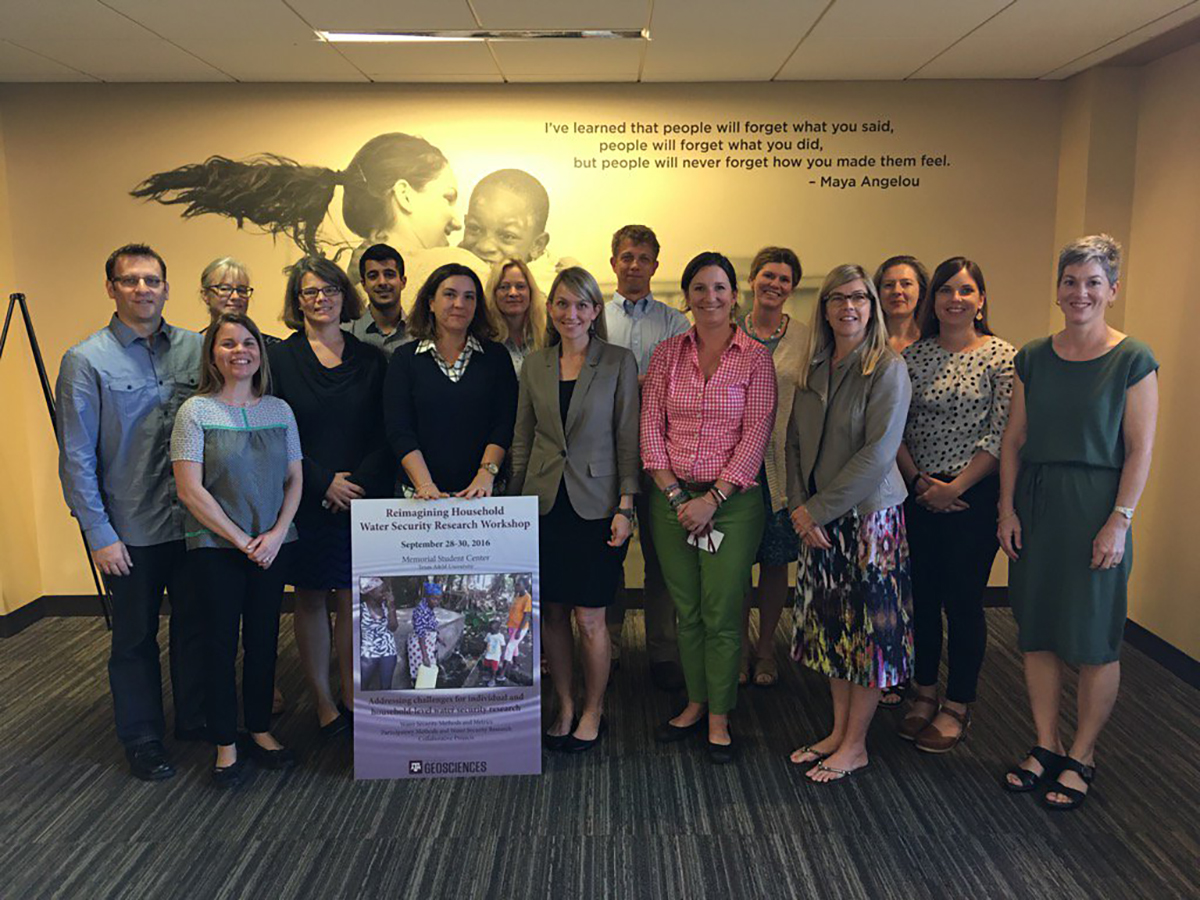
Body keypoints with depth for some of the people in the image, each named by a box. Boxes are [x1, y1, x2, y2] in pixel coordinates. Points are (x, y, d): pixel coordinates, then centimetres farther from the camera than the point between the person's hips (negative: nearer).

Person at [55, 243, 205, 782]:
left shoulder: (194, 348, 2)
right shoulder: (86, 361, -7)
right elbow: (76, 458, -7)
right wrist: (99, 534, -10)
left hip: (193, 520, 3)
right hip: (131, 529, -3)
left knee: (195, 626, 15)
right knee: (135, 637, 12)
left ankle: (195, 720, 35)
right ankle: (142, 740, 29)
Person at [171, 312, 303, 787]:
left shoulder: (279, 410, 5)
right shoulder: (196, 411, -6)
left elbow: (294, 480, 6)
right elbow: (190, 489, -11)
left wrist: (276, 534, -8)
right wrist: (240, 540, -12)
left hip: (271, 546, 3)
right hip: (215, 547, -3)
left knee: (264, 640, 11)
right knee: (221, 643, 5)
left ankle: (260, 730, 28)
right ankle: (226, 744, 19)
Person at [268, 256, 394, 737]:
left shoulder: (371, 359, 7)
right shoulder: (279, 358, 1)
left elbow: (386, 435, 3)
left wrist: (360, 482, -11)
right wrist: (324, 482, -12)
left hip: (364, 496, 2)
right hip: (306, 500, -1)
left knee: (353, 597, 6)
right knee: (311, 598, 6)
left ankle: (351, 696, 19)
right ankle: (323, 701, 18)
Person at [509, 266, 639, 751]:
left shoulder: (619, 362, -1)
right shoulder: (534, 365, 8)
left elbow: (628, 439, -3)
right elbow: (522, 440, 12)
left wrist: (625, 506, -8)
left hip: (595, 505, -3)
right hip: (544, 503, 3)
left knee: (589, 618, 0)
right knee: (552, 613, 9)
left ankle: (592, 711, 21)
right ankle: (564, 707, 26)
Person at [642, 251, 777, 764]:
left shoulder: (755, 357, -3)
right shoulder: (668, 353, 6)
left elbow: (756, 435, -8)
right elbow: (651, 427, 3)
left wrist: (713, 499, -13)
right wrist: (674, 493, -7)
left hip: (732, 500, -3)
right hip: (672, 497, 3)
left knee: (721, 614, 1)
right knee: (686, 611, 11)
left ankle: (719, 717, 18)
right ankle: (695, 703, 29)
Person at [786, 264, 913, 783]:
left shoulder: (887, 369, -11)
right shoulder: (813, 370, 7)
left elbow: (877, 454, -18)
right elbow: (795, 442, 9)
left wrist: (818, 508, -15)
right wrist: (800, 506, -4)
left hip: (870, 514, -6)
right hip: (819, 519, 6)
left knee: (869, 628, 4)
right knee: (831, 624, 14)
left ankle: (855, 745, 18)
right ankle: (838, 730, 29)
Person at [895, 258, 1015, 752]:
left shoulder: (1002, 356, -5)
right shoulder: (913, 355, 6)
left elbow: (1001, 434, -10)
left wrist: (954, 487, -14)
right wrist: (916, 479, -8)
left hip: (973, 495, -3)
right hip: (919, 494, 4)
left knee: (963, 600, 4)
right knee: (921, 596, 11)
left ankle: (957, 707, 19)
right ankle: (924, 693, 28)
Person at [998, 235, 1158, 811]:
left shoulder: (1133, 361, -5)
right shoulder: (1033, 358, 6)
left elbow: (1140, 450, -8)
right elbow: (1013, 441, 8)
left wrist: (1119, 522, -13)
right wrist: (1008, 508, 1)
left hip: (1096, 507, -4)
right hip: (1035, 505, 4)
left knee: (1094, 641, 4)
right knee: (1038, 633, 10)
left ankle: (1081, 758, 20)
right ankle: (1045, 747, 25)